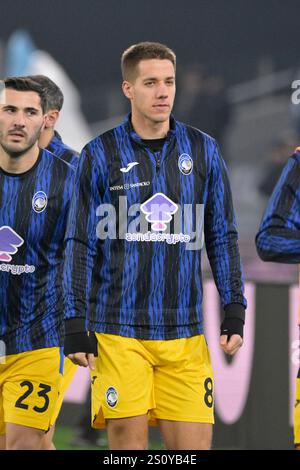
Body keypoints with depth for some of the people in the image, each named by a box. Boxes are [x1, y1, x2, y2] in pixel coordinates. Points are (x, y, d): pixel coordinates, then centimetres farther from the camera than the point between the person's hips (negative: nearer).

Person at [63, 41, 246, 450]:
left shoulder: (202, 151, 9)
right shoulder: (100, 155, 2)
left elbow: (222, 237, 13)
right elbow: (80, 245, 3)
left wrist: (234, 310, 6)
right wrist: (75, 325, -2)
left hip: (185, 332, 2)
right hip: (119, 331, -2)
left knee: (194, 442, -2)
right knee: (129, 441, -2)